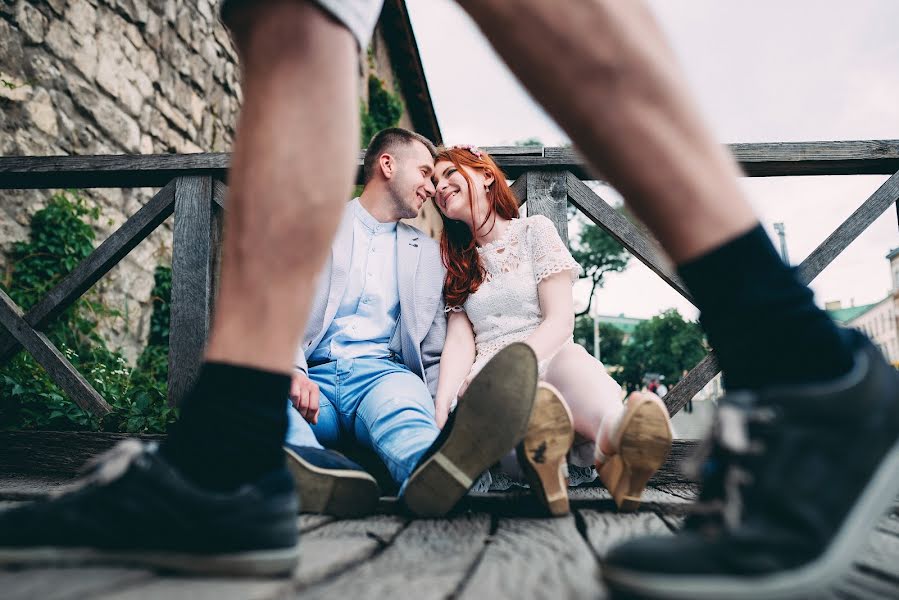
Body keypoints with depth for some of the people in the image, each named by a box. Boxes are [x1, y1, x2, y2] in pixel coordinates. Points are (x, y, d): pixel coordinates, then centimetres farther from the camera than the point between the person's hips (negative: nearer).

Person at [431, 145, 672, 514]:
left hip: (547, 357, -1)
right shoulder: (455, 262, 20)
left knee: (571, 360, -37)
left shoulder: (533, 230, 9)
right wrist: (442, 408, -16)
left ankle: (613, 440, -68)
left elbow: (560, 320, -3)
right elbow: (460, 341, 4)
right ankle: (539, 447, -67)